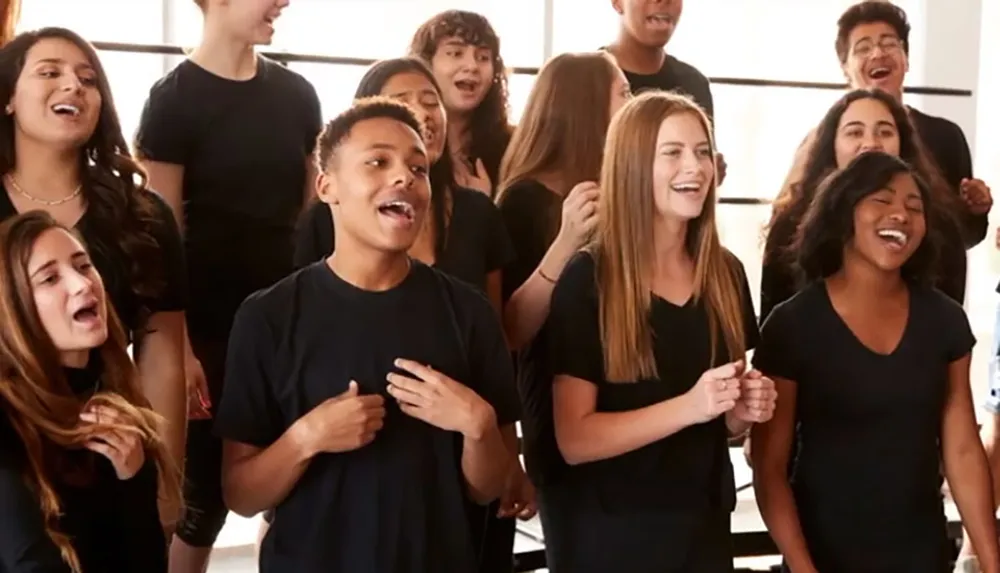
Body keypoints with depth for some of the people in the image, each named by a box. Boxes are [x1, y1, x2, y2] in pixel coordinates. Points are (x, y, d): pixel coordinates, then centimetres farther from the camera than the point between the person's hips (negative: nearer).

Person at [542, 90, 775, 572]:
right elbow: (574, 440, -18)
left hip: (704, 527, 5)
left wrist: (743, 411, -6)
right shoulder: (588, 280, -14)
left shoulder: (727, 274, 2)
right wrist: (688, 407, -26)